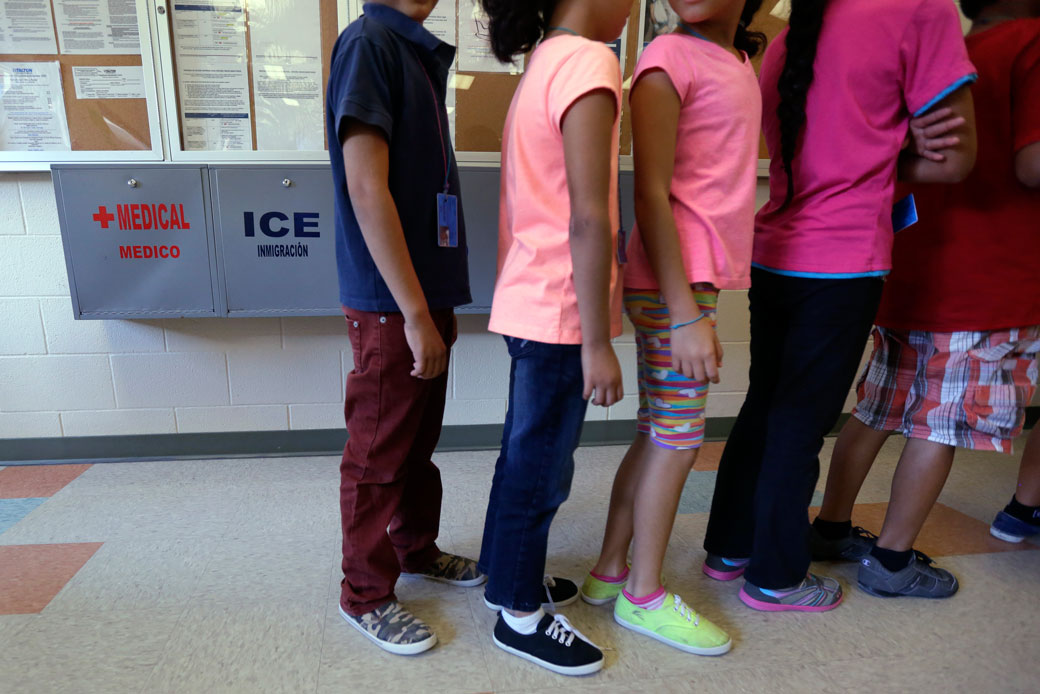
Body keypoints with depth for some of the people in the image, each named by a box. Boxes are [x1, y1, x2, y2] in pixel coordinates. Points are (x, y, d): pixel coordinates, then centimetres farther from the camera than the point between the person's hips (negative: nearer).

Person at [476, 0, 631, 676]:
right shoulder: (589, 64, -16)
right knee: (543, 466, 6)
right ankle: (520, 614, 27)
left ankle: (508, 572, 41)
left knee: (527, 452, 21)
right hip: (561, 313, -9)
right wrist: (598, 342, -18)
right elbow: (589, 221, -22)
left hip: (528, 303, 9)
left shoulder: (544, 64, 12)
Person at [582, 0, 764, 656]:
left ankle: (609, 573, 28)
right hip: (672, 283, -8)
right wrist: (684, 315, -18)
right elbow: (651, 194, -13)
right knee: (678, 440, 1)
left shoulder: (741, 61, 17)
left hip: (700, 277, 8)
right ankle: (643, 596, 19)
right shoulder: (670, 55, -7)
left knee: (660, 435, 13)